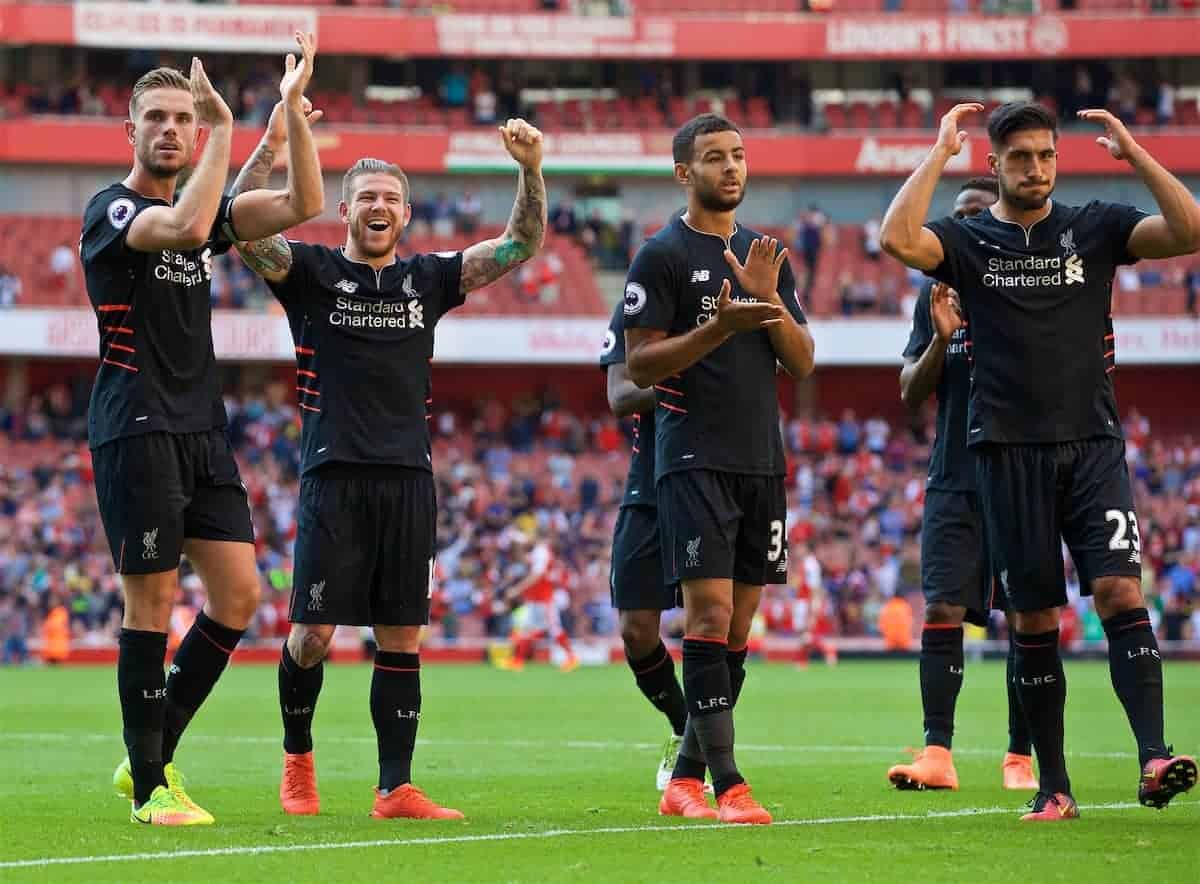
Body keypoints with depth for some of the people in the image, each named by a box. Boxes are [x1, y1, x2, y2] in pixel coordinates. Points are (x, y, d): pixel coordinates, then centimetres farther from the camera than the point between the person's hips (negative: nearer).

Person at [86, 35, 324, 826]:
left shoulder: (201, 206, 16)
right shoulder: (113, 209, -6)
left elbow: (303, 206, 7)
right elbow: (185, 229, -27)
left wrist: (293, 110, -3)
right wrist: (226, 131, -21)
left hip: (203, 429, 7)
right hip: (136, 428, -7)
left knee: (239, 595, 2)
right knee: (153, 603, -6)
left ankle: (152, 758, 14)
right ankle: (149, 786, 1)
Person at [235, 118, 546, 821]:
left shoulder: (428, 280, 14)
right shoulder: (312, 273, 4)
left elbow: (522, 245, 12)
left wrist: (532, 170, -5)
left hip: (408, 480, 3)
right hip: (334, 476, -3)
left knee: (402, 638, 1)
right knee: (313, 632, -4)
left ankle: (396, 789, 3)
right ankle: (297, 758, 20)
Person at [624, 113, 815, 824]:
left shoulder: (765, 256, 15)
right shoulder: (662, 255, -2)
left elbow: (803, 364, 11)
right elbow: (640, 366, -8)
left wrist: (770, 300, -6)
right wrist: (720, 325, -21)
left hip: (763, 461, 6)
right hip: (695, 461, -6)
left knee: (738, 625, 6)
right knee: (710, 613, -13)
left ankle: (686, 779, 12)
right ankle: (727, 784, -15)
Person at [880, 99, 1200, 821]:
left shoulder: (1094, 227, 8)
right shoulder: (969, 240, 5)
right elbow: (898, 239, -15)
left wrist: (1134, 153, -10)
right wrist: (941, 152, -10)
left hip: (1093, 442, 0)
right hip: (1010, 450, 0)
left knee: (1120, 591, -16)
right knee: (1034, 619, 1)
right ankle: (1054, 787, 7)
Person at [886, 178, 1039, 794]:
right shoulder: (937, 293, 10)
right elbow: (910, 394, 7)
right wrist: (940, 340, -11)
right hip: (953, 481, 2)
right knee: (941, 611, -7)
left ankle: (1019, 759, 7)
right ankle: (937, 754, -8)